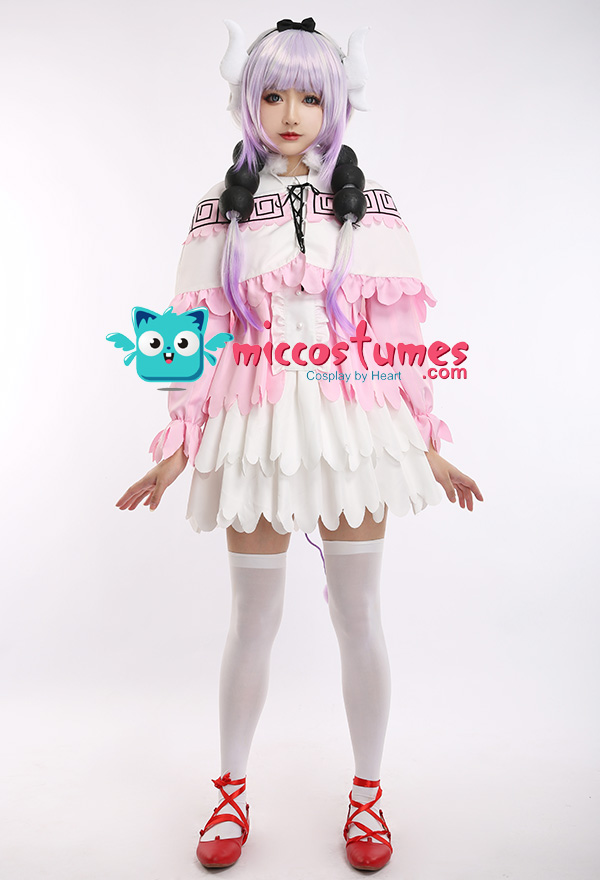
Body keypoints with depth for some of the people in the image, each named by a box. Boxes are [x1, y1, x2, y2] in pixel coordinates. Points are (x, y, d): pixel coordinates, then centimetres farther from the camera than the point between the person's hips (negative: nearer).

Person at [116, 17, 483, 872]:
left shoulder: (370, 205, 7)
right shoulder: (222, 209, 7)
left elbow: (399, 336, 5)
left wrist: (431, 446, 4)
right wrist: (177, 447, 2)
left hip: (354, 428, 0)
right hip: (257, 434, 0)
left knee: (359, 614, 7)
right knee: (253, 618, 9)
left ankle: (368, 794, 29)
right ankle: (231, 791, 32)